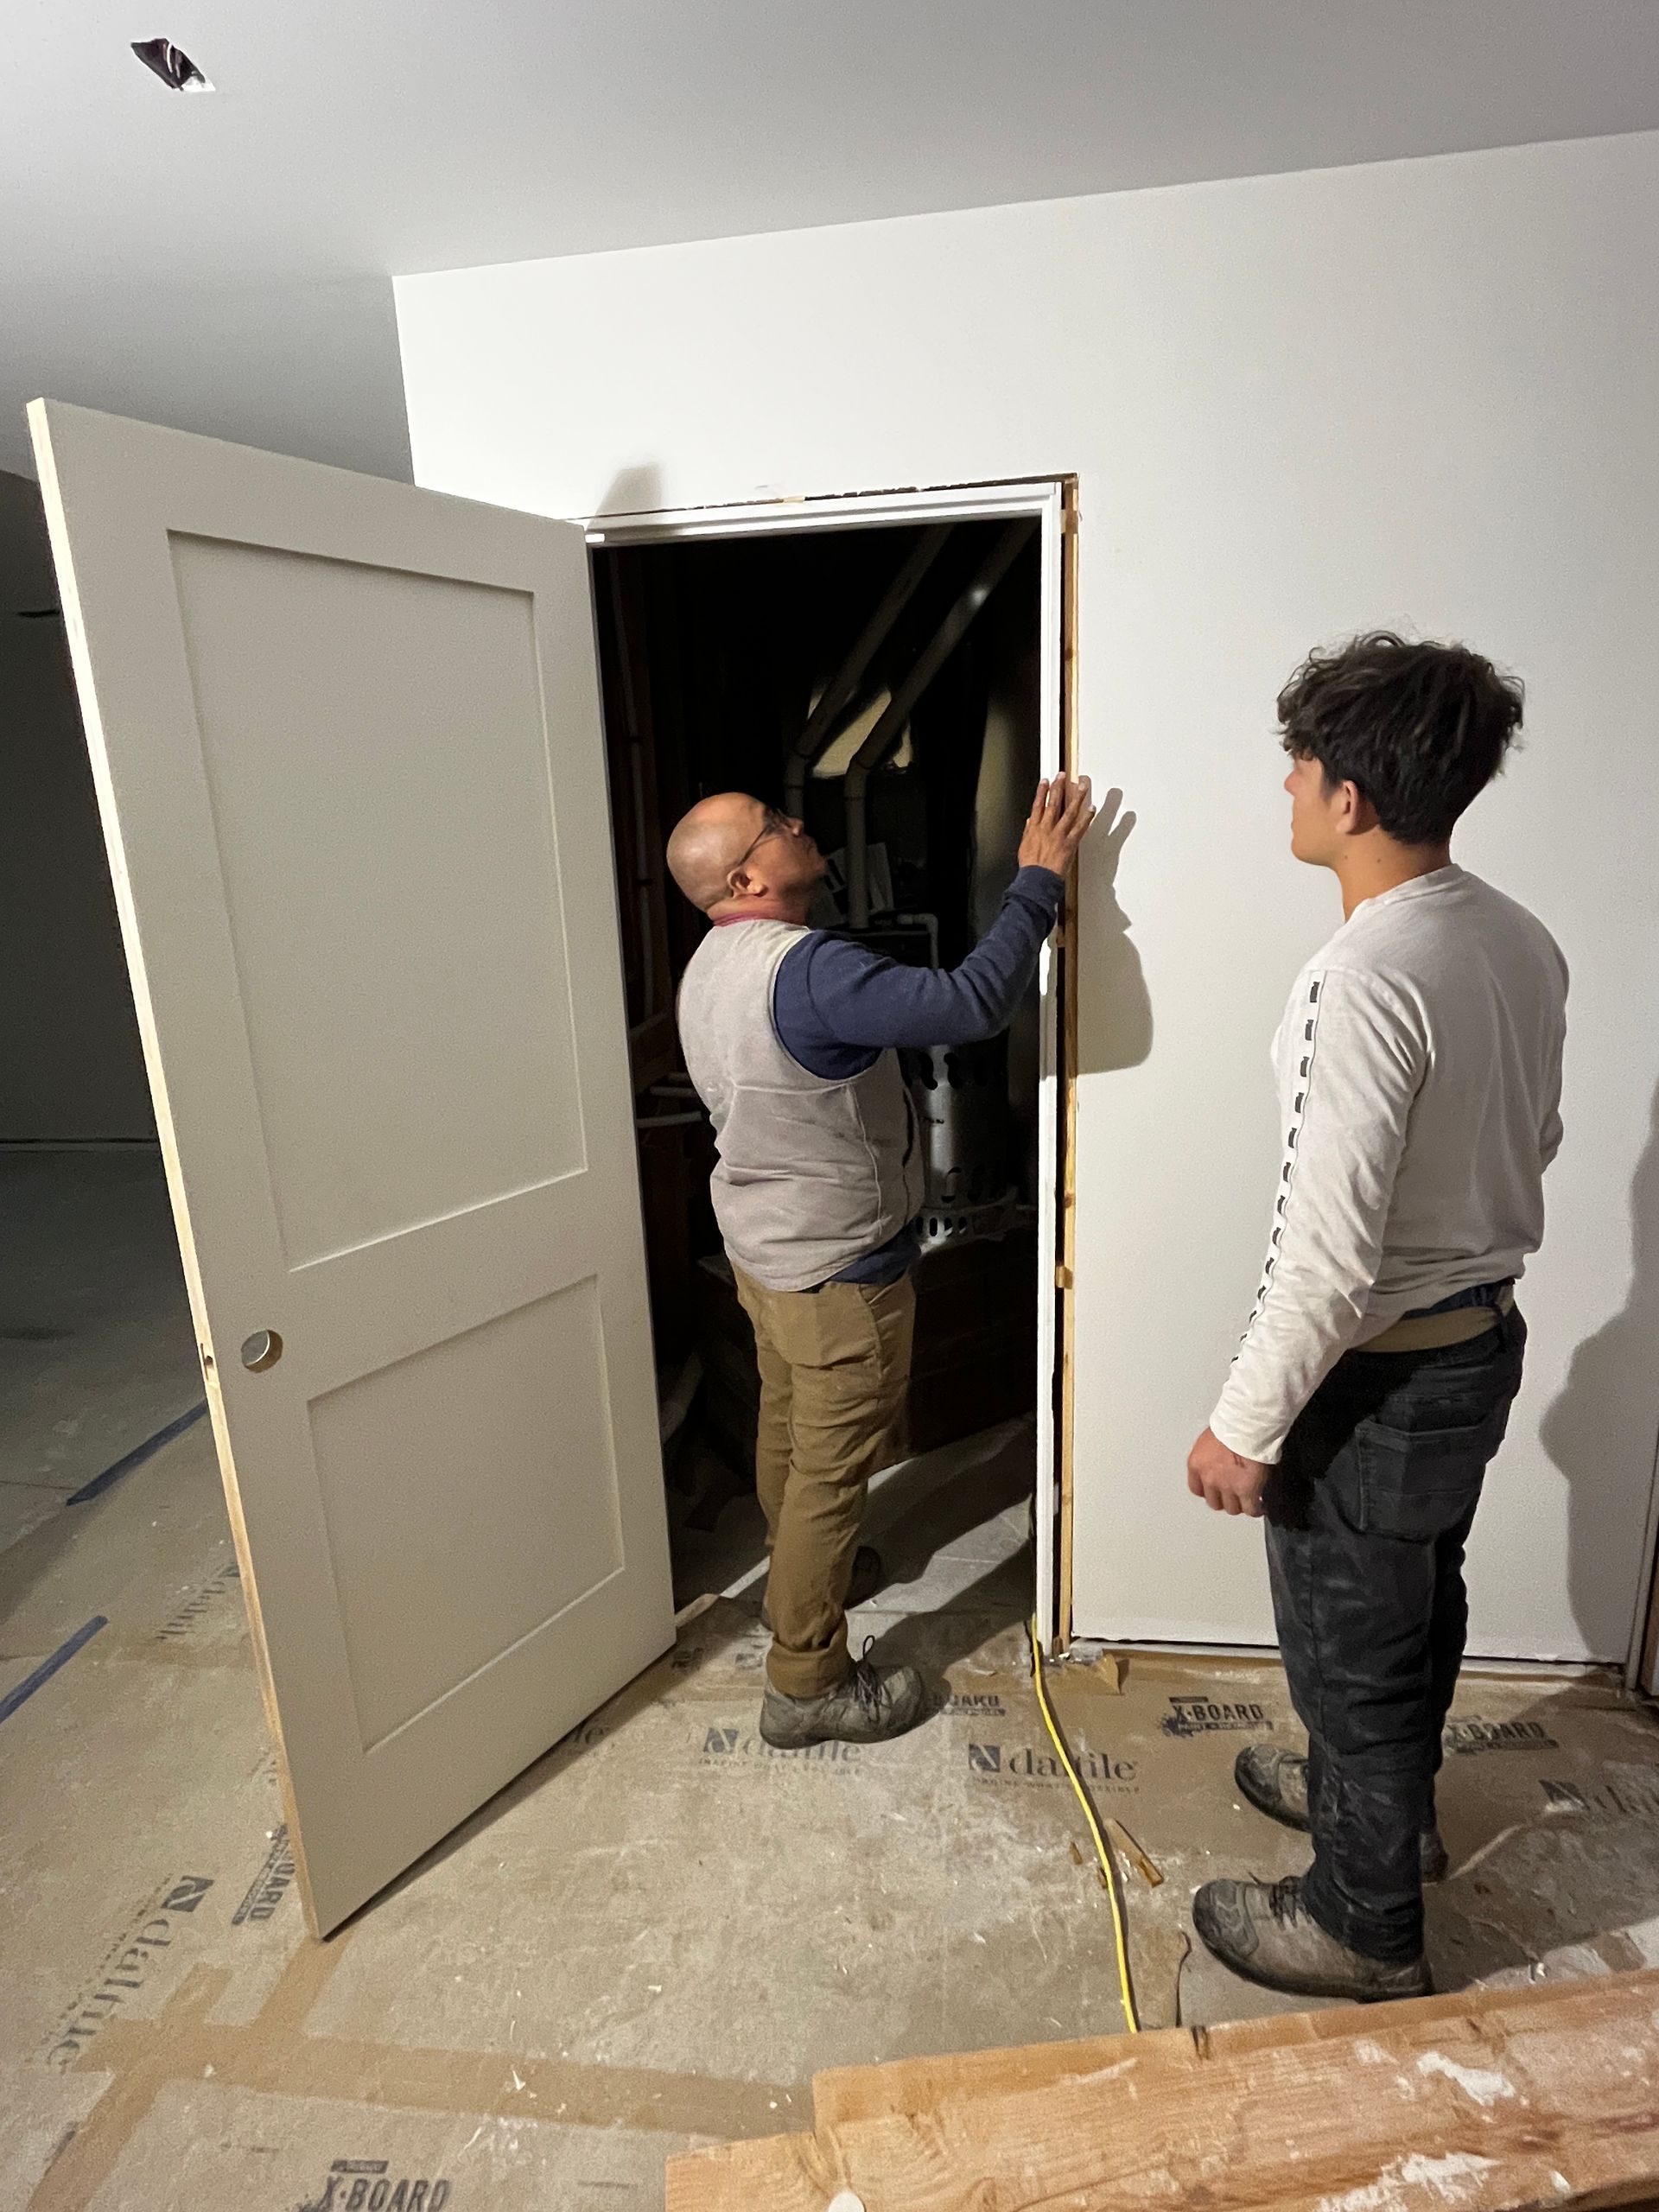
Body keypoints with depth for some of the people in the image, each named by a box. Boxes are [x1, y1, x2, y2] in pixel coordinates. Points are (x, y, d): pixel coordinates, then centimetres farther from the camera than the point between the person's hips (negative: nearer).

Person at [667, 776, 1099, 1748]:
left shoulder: (713, 965, 2)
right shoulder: (806, 969, -30)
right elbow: (972, 1003, -36)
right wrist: (1040, 880, -24)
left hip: (762, 1246, 9)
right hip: (837, 1268, -9)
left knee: (789, 1426, 26)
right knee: (834, 1466, 6)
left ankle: (805, 1573, 51)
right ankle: (808, 1684, 23)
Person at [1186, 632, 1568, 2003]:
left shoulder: (1366, 979, -30)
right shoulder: (1522, 941, -1)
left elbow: (1328, 1255, -29)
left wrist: (1245, 1427, -18)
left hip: (1380, 1379, -9)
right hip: (1483, 1337, 9)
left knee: (1350, 1650, 13)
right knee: (1419, 1604, 29)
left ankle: (1367, 1929, 38)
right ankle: (1390, 1799, 55)